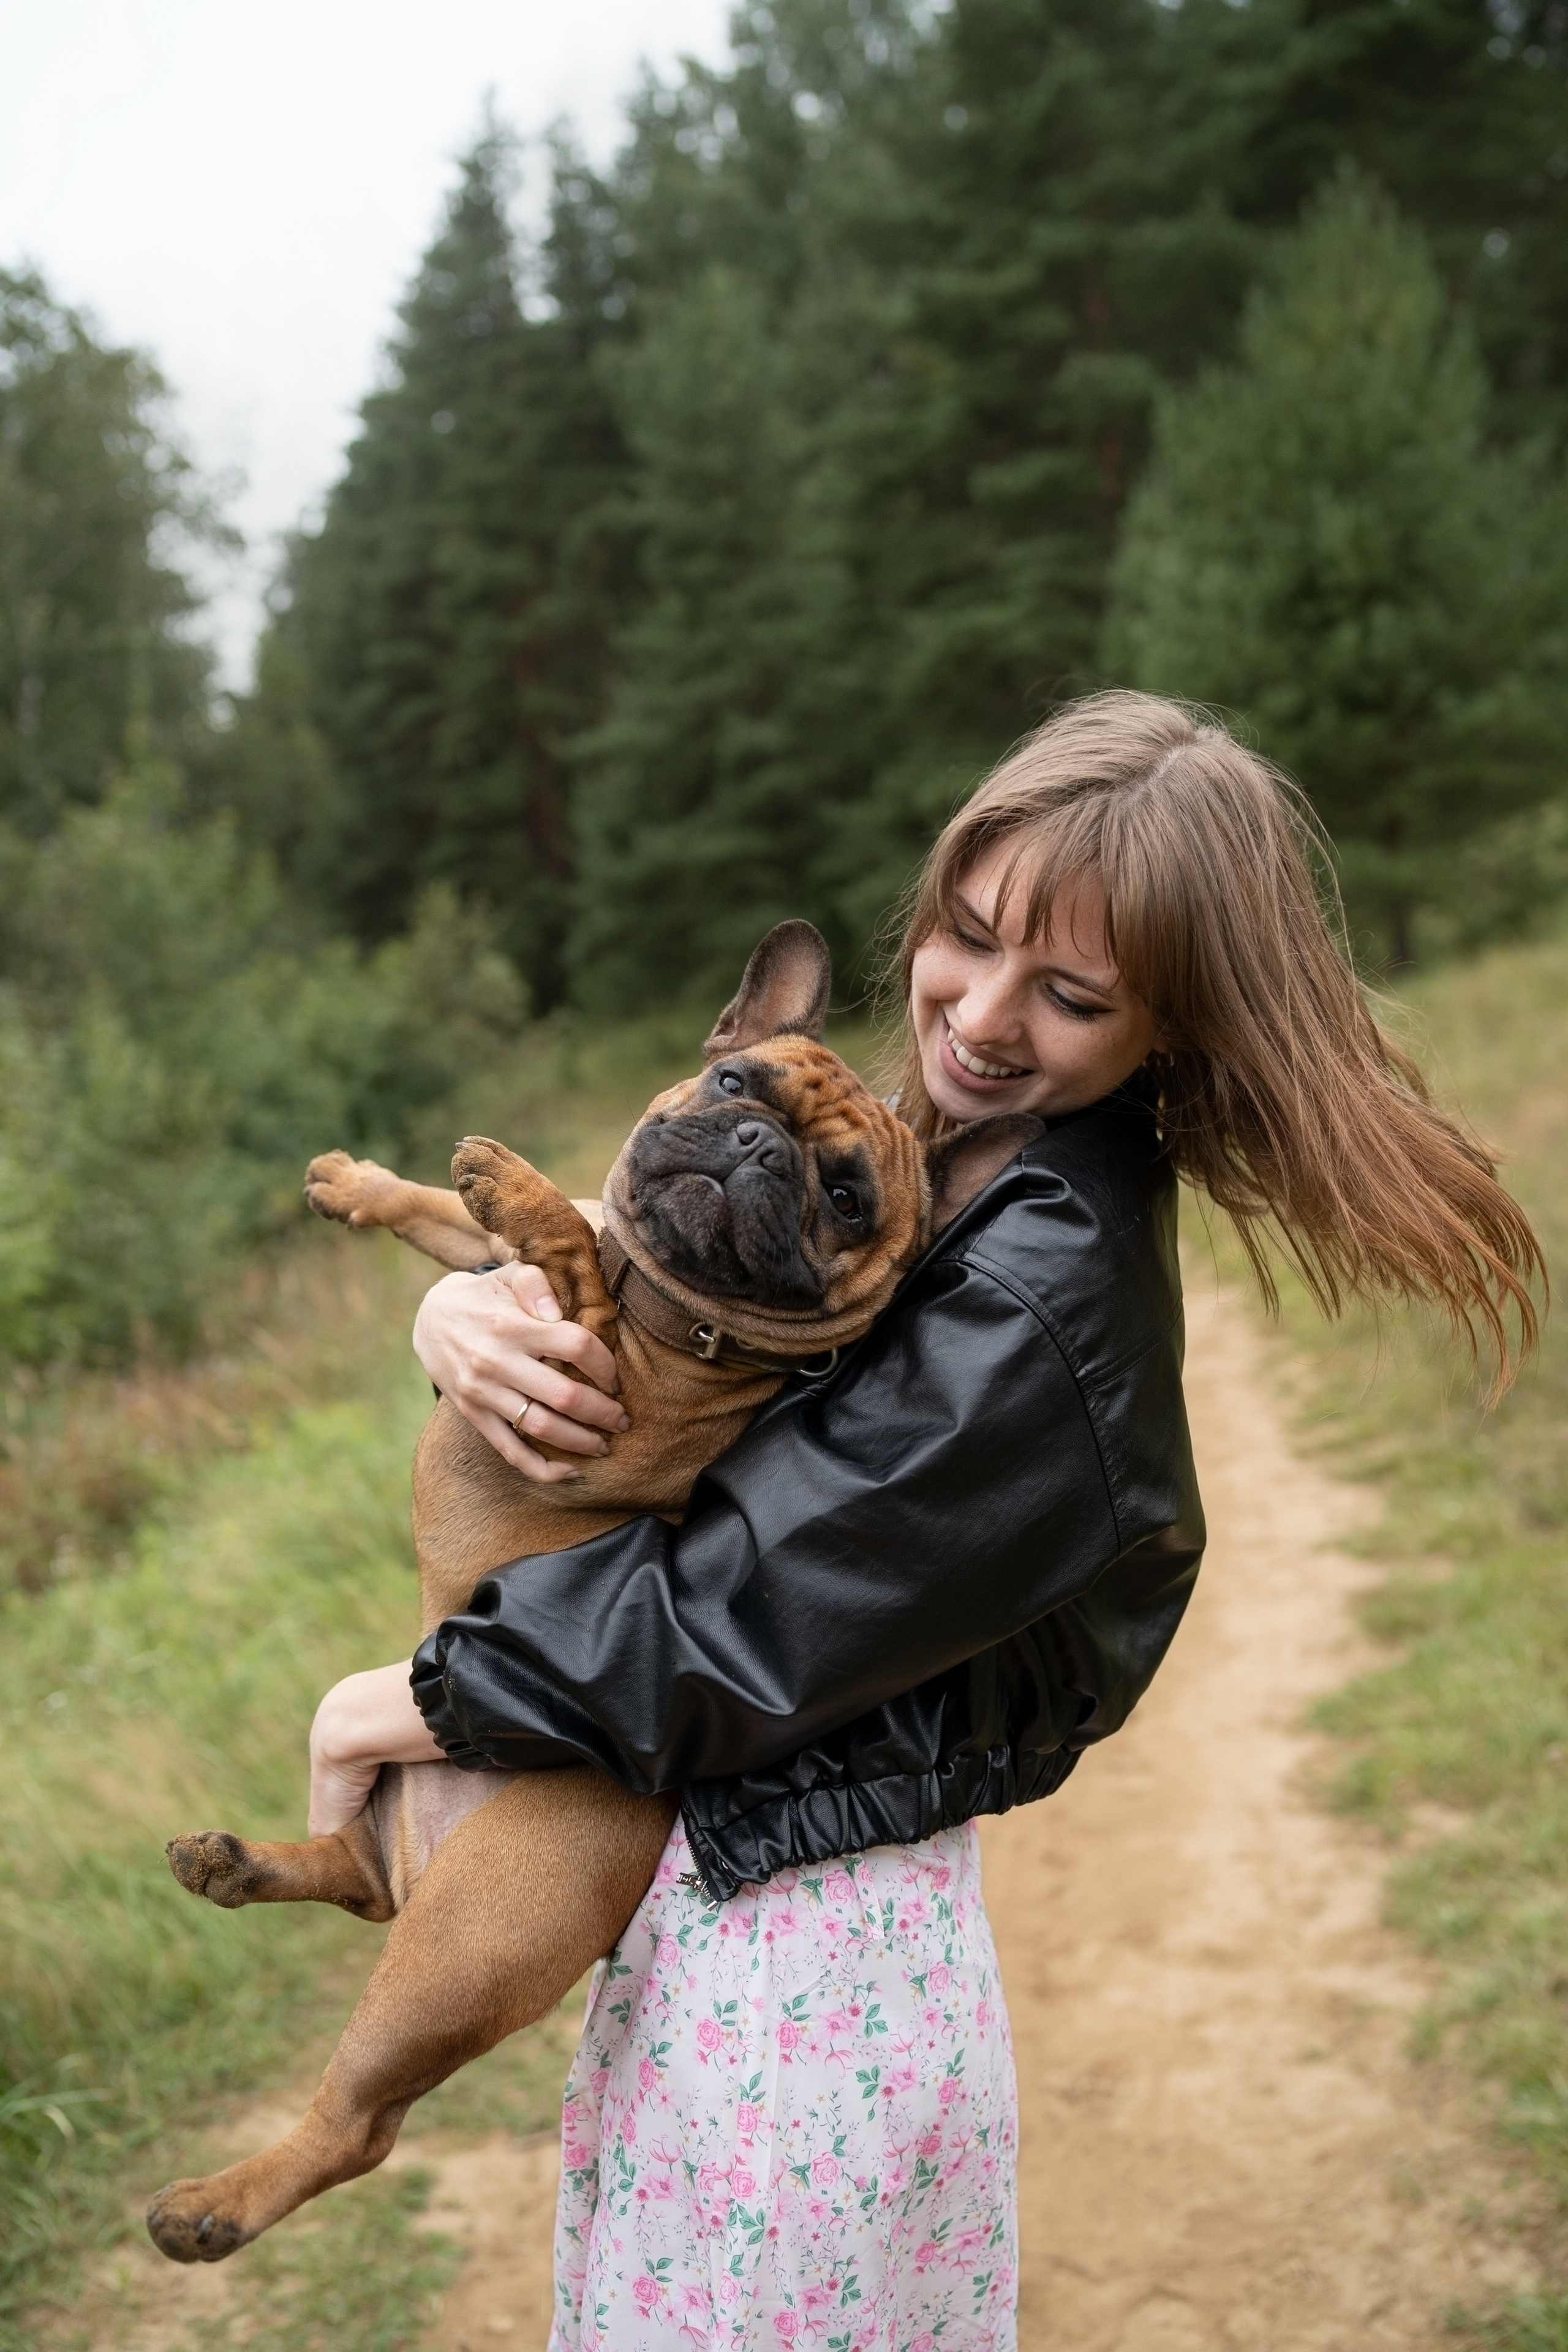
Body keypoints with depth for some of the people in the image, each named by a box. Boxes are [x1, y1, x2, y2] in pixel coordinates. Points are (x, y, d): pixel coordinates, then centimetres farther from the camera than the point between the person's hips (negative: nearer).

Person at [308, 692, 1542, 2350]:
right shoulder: (910, 1158, 2)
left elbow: (725, 1639, -25)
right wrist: (463, 1309, -18)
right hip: (712, 1873, 8)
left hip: (797, 1955, -8)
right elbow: (611, 1267, 6)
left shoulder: (1044, 1303, -25)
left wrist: (394, 1708, -11)